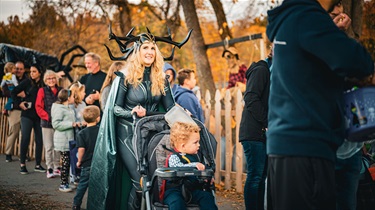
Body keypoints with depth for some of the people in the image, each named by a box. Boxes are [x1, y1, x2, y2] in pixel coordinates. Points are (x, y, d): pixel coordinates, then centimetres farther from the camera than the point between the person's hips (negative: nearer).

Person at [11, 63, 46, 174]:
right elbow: (14, 92, 3)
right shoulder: (27, 82, -1)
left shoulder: (43, 85, 2)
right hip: (27, 114, -2)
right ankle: (22, 164, 4)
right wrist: (19, 103, -6)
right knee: (25, 139, -4)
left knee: (39, 140, 5)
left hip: (39, 115, 2)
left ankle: (38, 165, 16)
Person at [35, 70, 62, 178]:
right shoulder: (42, 91, 1)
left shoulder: (60, 90, 7)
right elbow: (38, 107, -2)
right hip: (47, 123, -2)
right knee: (49, 147, -1)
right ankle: (49, 168, 5)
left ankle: (57, 167, 17)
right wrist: (48, 117, -11)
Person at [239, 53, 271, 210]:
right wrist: (267, 123, -17)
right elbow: (250, 98, -17)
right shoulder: (261, 70, -7)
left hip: (264, 133, 9)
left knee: (261, 176, 10)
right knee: (255, 175, -9)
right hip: (255, 132, -9)